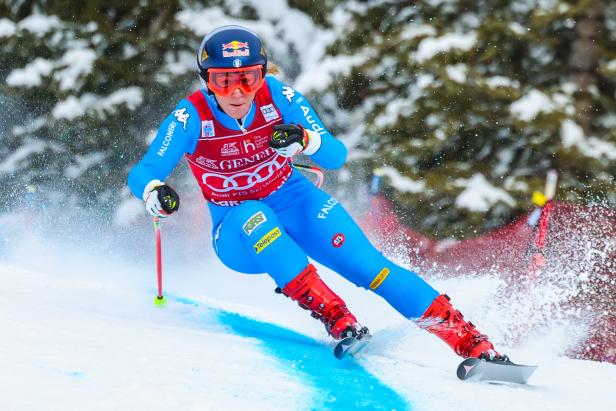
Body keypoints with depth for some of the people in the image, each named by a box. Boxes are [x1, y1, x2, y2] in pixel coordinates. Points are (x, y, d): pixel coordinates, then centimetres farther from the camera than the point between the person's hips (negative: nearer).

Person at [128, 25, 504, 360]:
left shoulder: (279, 97, -17)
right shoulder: (191, 118, -20)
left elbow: (337, 155, -19)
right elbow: (142, 173, -26)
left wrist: (304, 140, -41)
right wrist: (155, 192, -50)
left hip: (294, 203, 1)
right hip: (238, 233, -1)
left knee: (368, 267, -20)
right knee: (252, 217, -36)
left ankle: (471, 341, -22)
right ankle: (335, 317, -40)